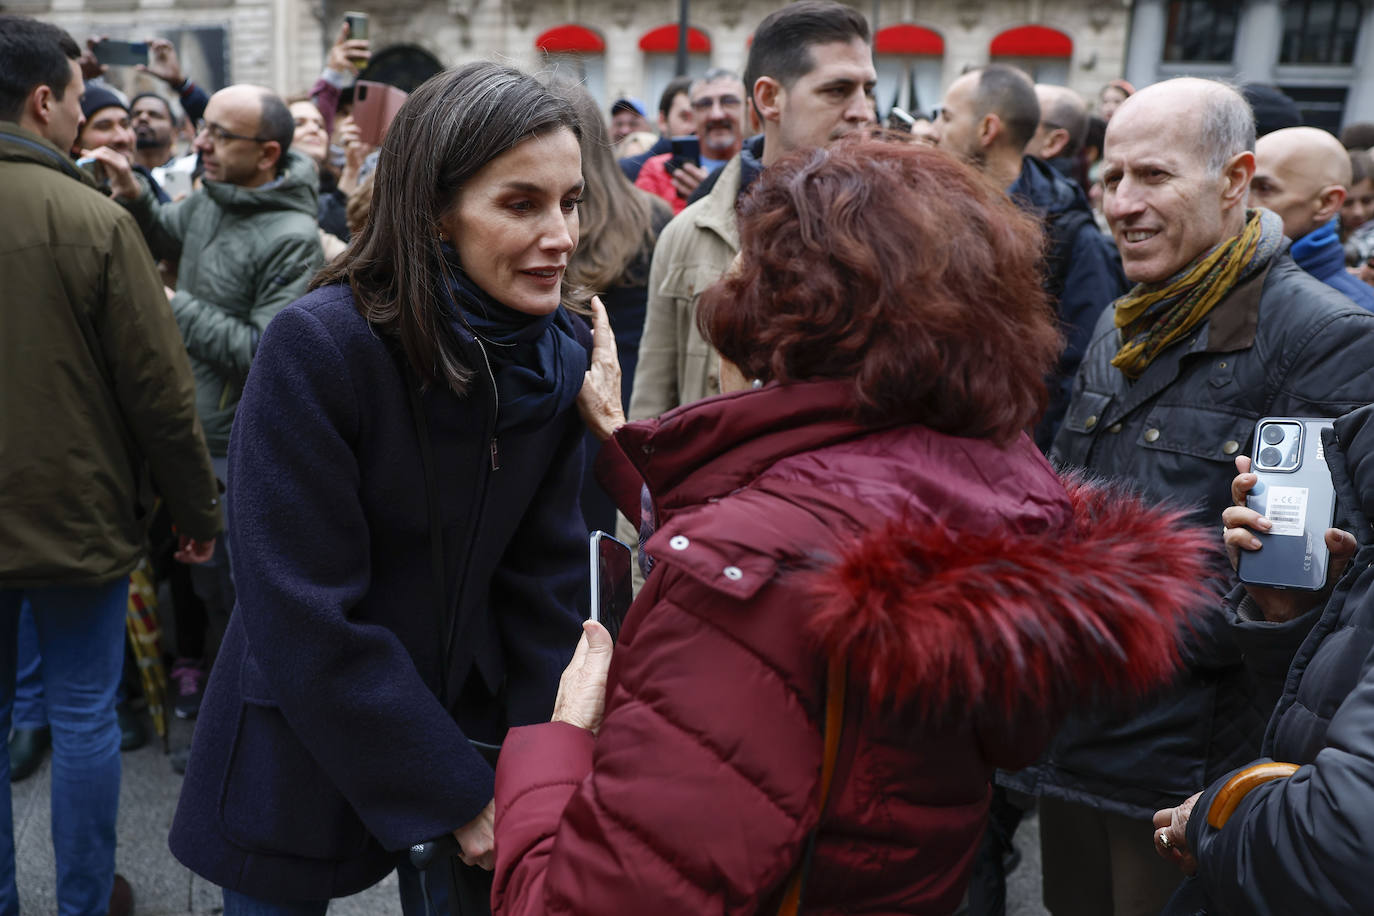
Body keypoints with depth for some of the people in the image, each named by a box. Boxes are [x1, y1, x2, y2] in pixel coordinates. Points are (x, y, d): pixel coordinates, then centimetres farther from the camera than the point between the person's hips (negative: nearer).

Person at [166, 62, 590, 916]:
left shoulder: (561, 352, -8)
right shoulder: (317, 347, -24)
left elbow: (548, 577, -4)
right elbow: (308, 616, -23)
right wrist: (460, 796, -20)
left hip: (468, 714, 4)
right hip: (304, 761, -4)